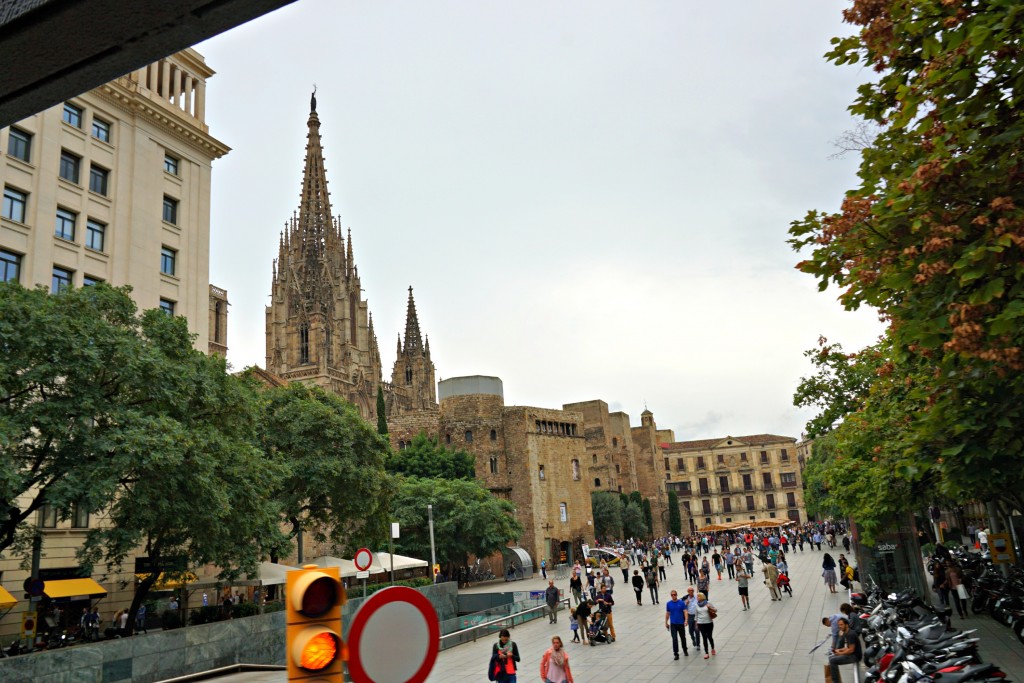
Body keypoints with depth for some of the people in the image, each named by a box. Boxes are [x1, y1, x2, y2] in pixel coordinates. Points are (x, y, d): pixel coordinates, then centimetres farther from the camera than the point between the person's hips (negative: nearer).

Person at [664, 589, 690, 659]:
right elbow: (667, 614, 8)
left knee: (683, 638, 14)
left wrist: (686, 620, -24)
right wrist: (666, 623, 10)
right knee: (674, 639, -5)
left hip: (681, 623, 0)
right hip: (673, 624, 0)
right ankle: (676, 654, 0)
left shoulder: (681, 603, -6)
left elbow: (685, 612, -10)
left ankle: (685, 651, 36)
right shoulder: (668, 603, 0)